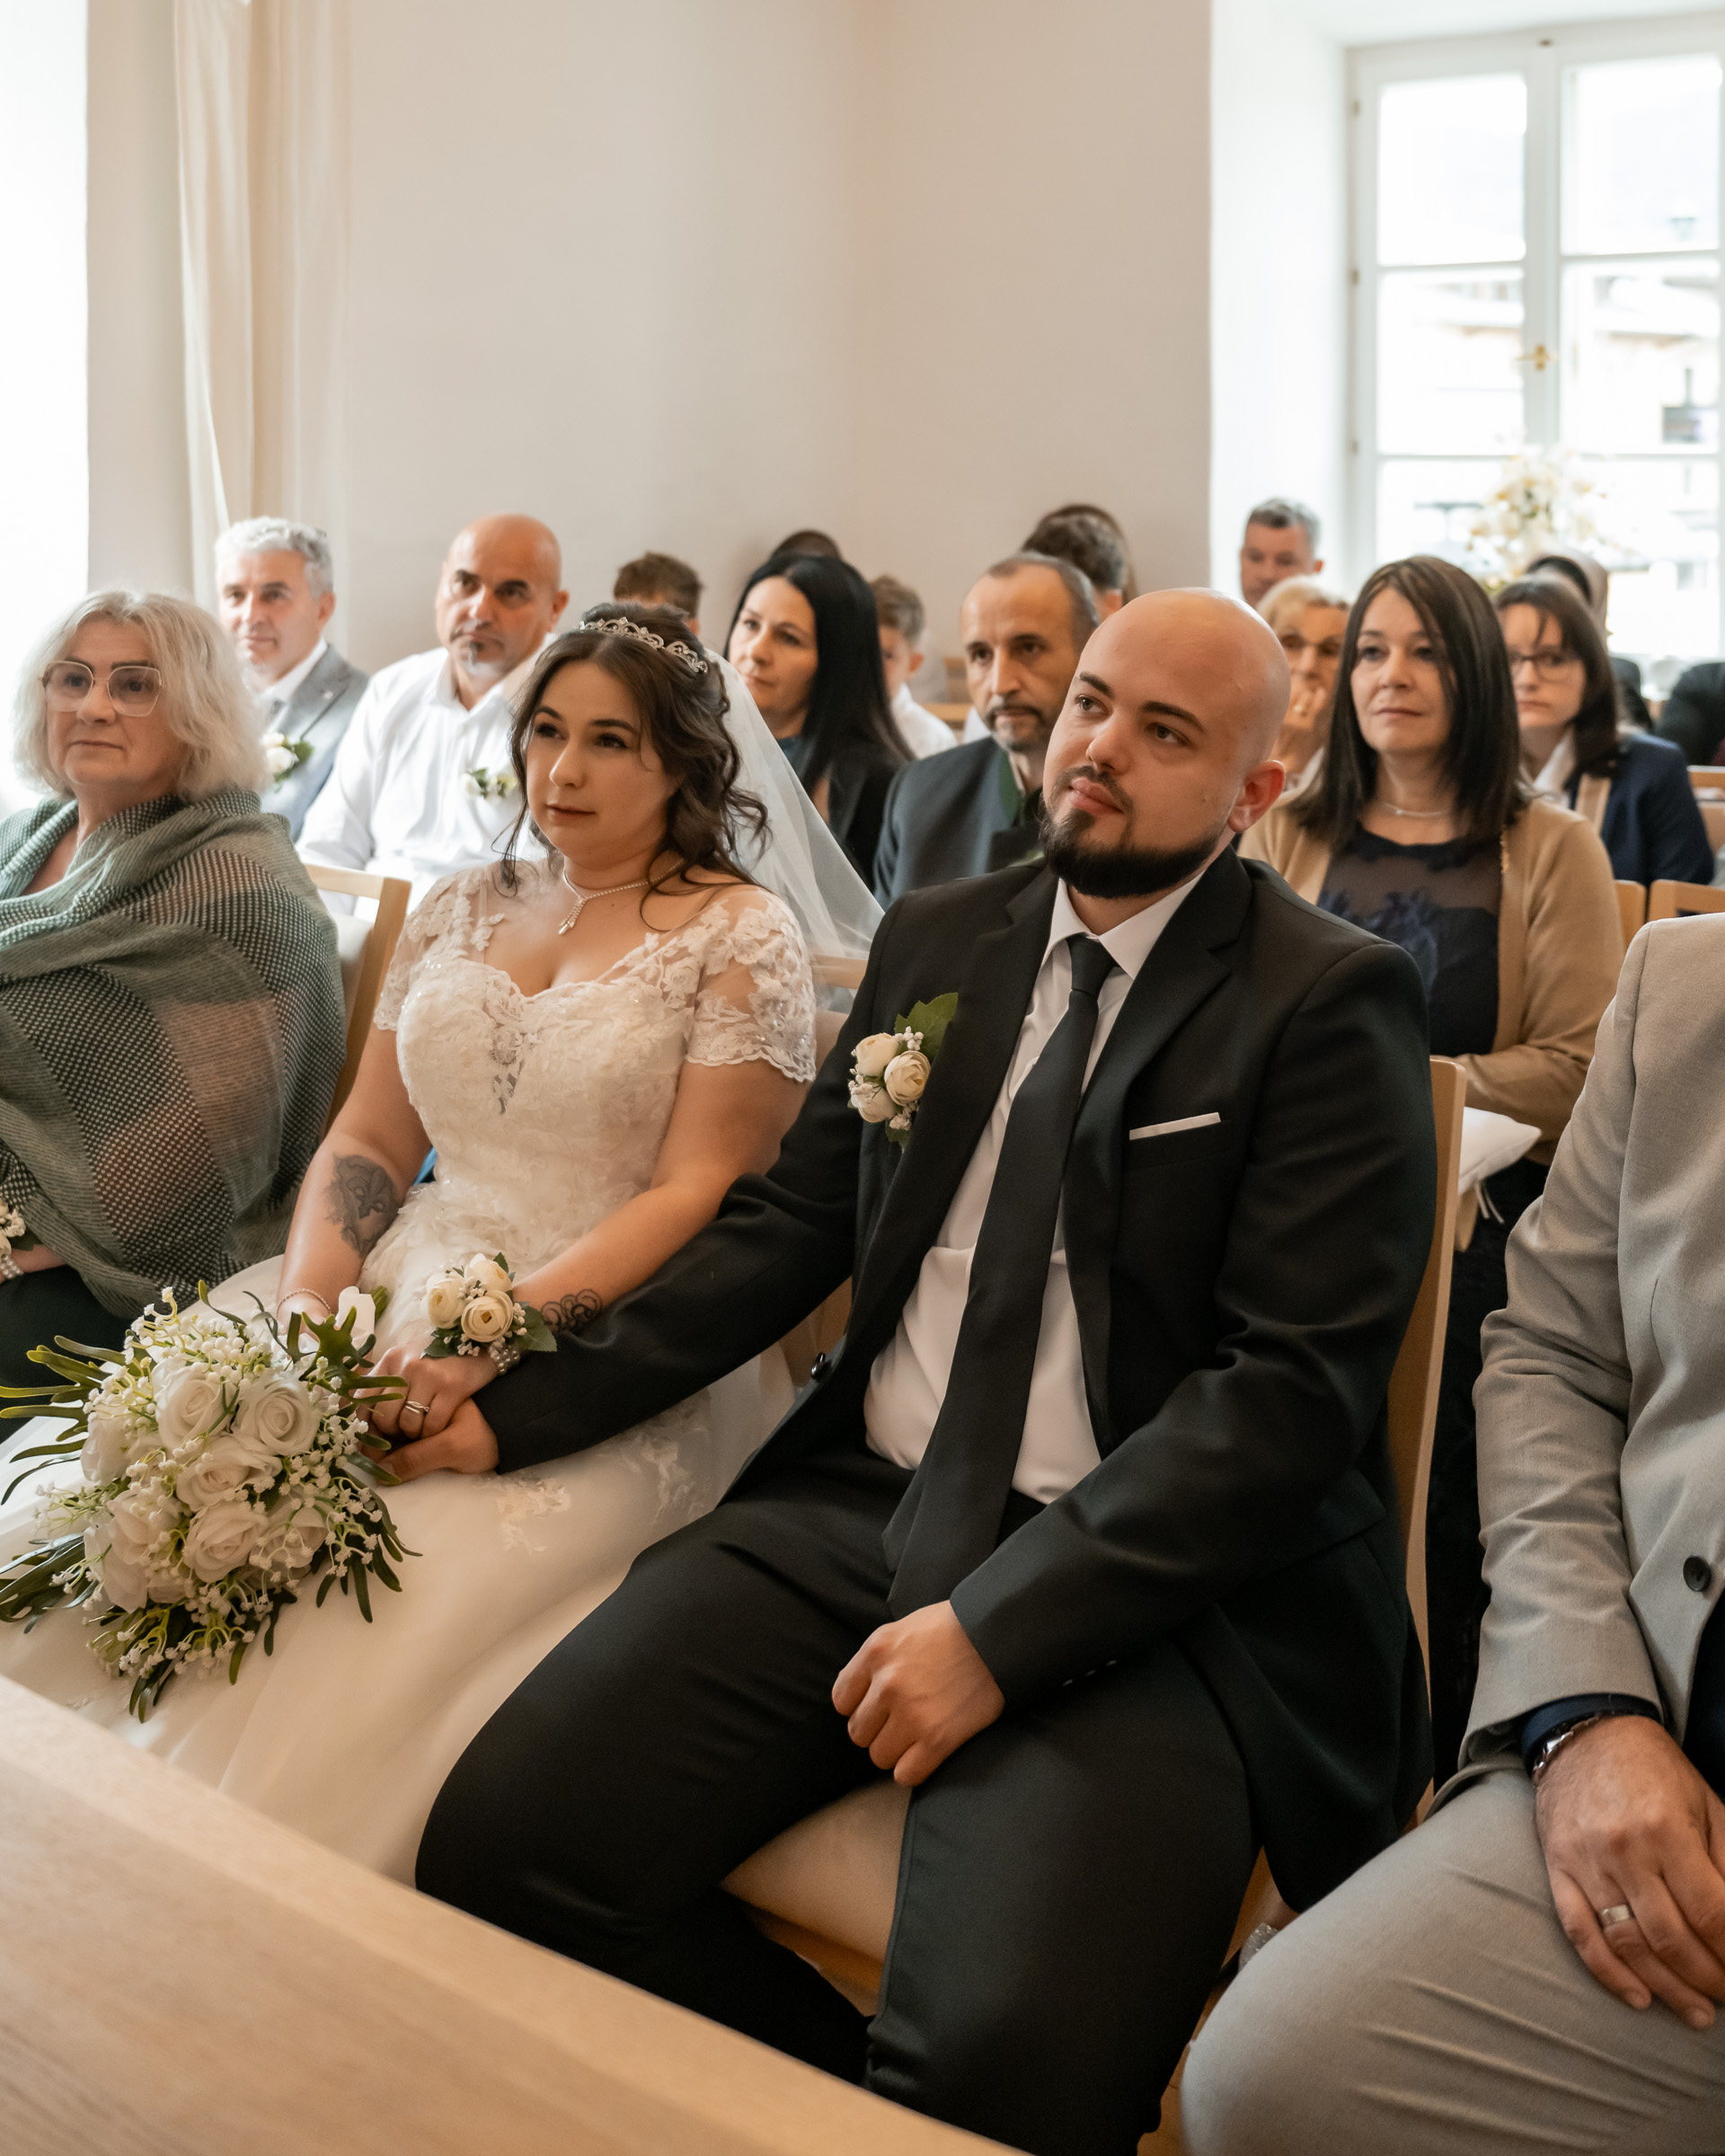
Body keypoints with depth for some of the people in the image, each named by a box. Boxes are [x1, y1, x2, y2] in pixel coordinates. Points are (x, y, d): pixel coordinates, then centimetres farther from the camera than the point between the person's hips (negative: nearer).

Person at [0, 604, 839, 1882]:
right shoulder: (464, 912, 16)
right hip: (402, 1296, 5)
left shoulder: (743, 936, -1)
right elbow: (370, 1138, 16)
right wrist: (307, 1297, -5)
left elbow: (701, 1193, -8)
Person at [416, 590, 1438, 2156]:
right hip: (857, 1505, 6)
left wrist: (999, 1627, -17)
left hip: (1145, 1580, -5)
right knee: (496, 1850, -13)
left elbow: (1299, 1382, -11)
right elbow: (787, 1226, 16)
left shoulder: (1331, 1003, -3)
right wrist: (522, 1407, 4)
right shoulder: (936, 941, 14)